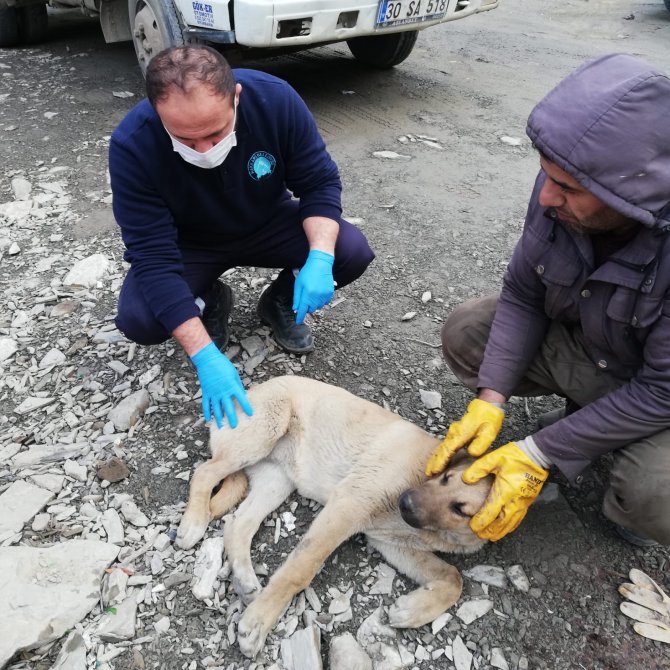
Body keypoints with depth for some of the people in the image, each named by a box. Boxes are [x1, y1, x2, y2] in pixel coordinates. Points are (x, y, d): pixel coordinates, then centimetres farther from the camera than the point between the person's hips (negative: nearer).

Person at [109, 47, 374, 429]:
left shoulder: (276, 99, -26)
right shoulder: (132, 145, -30)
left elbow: (320, 182, -16)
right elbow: (154, 257, -30)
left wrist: (320, 259, -35)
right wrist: (205, 357, -38)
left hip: (268, 225, 2)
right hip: (189, 245, -1)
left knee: (353, 252, -23)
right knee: (138, 319, -27)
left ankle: (280, 302, 8)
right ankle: (210, 302, 8)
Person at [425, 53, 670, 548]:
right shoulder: (561, 189, -22)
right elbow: (522, 294, -11)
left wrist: (536, 455, -27)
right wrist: (490, 401, -20)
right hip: (578, 340, 5)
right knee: (465, 332, -7)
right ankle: (586, 414, 10)